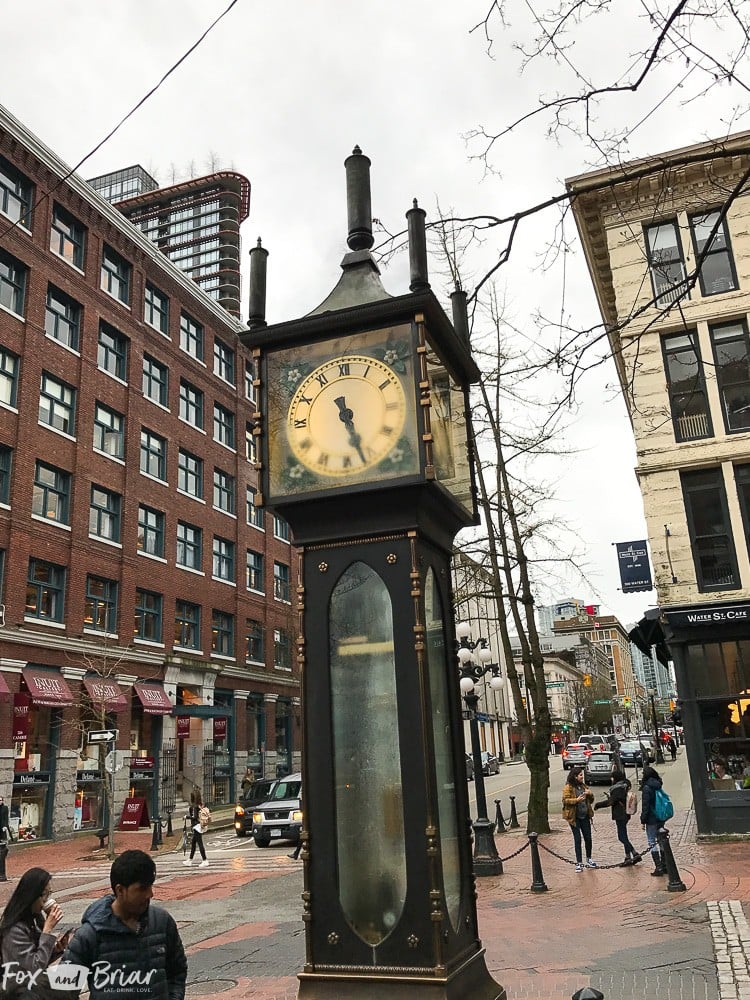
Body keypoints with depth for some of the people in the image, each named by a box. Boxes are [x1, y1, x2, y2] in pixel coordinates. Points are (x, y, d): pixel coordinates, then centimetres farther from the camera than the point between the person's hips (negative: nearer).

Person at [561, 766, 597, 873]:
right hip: (574, 818, -6)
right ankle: (579, 863, 6)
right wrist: (576, 800, -27)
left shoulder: (583, 786, 12)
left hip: (585, 816, 6)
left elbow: (591, 800, 19)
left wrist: (590, 794, -3)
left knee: (588, 838, 9)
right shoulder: (568, 787, -8)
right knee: (577, 839, -2)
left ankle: (589, 859, 27)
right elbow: (565, 800, -15)